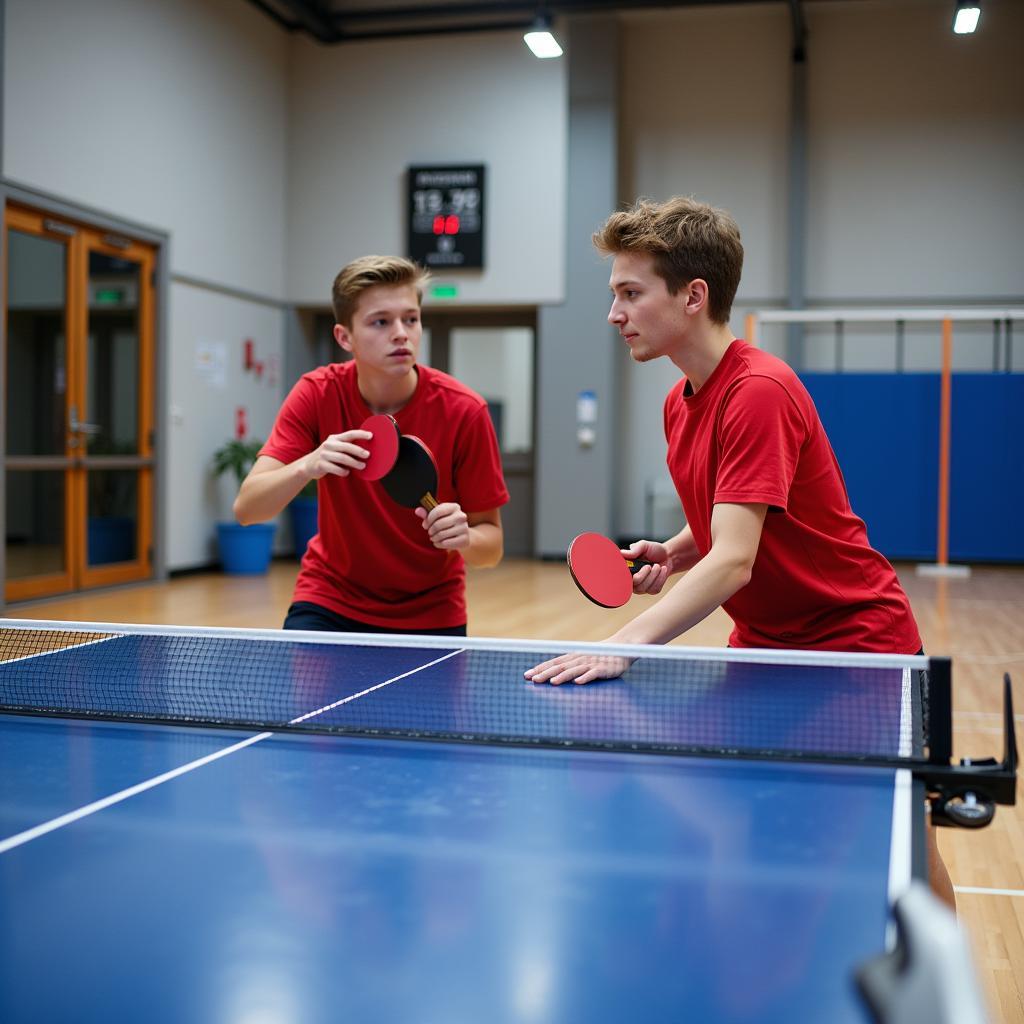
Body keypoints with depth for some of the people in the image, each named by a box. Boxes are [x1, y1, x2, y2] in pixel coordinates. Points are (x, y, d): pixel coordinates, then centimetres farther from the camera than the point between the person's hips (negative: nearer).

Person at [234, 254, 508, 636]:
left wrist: (464, 537, -34)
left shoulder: (464, 411, -19)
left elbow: (491, 544, -11)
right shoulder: (318, 395, -15)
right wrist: (308, 465, -39)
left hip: (430, 613, 0)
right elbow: (246, 509, -21)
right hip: (331, 601, 1)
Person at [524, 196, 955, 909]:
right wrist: (669, 554, -3)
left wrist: (625, 644, -41)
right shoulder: (681, 402, 4)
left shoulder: (759, 391, -24)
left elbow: (734, 561, -33)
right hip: (763, 647, 8)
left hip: (857, 646, -8)